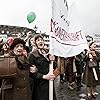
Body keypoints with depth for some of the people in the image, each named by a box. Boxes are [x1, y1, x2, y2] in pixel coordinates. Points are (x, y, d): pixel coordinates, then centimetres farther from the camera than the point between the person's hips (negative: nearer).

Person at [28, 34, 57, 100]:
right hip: (40, 85, -6)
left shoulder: (47, 53, 11)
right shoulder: (32, 55, -10)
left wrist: (51, 60, -1)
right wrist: (44, 76, -20)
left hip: (49, 83, 6)